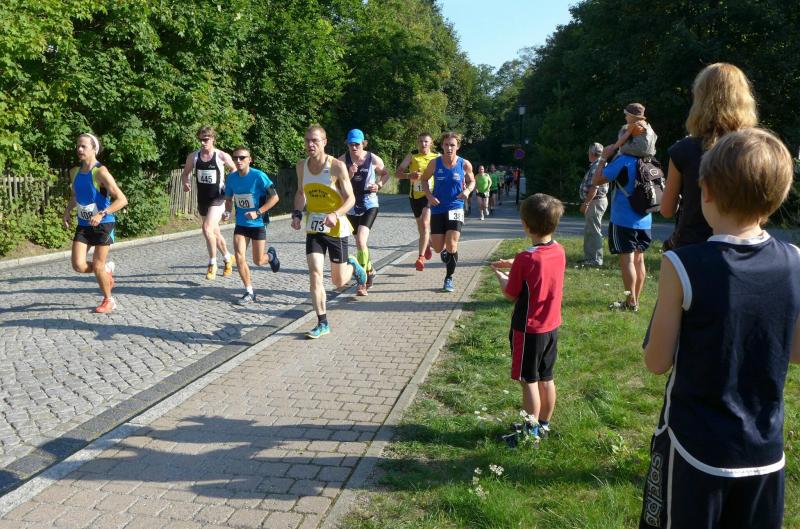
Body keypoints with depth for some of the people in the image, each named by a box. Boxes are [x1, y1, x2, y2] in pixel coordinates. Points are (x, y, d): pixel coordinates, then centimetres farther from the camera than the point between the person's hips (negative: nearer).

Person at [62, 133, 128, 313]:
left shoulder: (101, 172, -18)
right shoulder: (75, 172, 3)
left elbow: (122, 199, -24)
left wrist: (102, 214, -33)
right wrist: (68, 211, 6)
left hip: (103, 225, -6)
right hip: (83, 225, 6)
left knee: (97, 267, -2)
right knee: (78, 266, -5)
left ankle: (108, 301, 20)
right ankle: (107, 269, 26)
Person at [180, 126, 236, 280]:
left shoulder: (222, 156, -8)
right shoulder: (193, 156, 2)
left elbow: (235, 171, 5)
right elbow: (185, 173, 13)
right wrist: (185, 182, -8)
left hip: (218, 198, -5)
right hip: (202, 199, 5)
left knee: (207, 228, -21)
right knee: (215, 232, 16)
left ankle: (212, 264, -7)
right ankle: (228, 259, 37)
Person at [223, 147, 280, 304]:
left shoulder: (258, 176, -17)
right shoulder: (232, 177, -1)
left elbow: (274, 197, -14)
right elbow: (229, 198, 14)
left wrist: (257, 212, -22)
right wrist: (227, 212, -6)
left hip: (258, 223, -4)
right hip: (241, 224, 4)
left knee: (258, 261, 5)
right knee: (239, 258, -8)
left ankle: (271, 255, 42)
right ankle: (249, 293, 6)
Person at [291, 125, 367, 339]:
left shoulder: (337, 166, -15)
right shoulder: (301, 166, 1)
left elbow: (350, 198, -12)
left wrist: (335, 214, -30)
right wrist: (297, 213, -1)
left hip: (336, 227, -3)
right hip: (313, 228, 3)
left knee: (339, 282, 7)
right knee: (315, 274, -10)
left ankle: (353, 267, 43)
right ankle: (322, 323, 1)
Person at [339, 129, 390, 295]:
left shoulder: (374, 160, -7)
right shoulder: (342, 160, -5)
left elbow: (386, 174, 11)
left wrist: (379, 185, -8)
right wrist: (349, 174, -22)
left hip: (369, 205, -3)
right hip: (351, 207, 3)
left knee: (361, 240, -21)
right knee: (360, 242, 17)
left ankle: (362, 282, -16)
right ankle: (369, 270, 44)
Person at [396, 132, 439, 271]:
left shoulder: (437, 157, 1)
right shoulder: (412, 156, 1)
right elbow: (398, 172, -3)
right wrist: (409, 175, -23)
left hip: (431, 194, -3)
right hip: (415, 194, 3)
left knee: (425, 223, -19)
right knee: (420, 225, 17)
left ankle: (421, 257, -19)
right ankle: (427, 245, 47)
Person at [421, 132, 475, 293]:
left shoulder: (465, 164, -6)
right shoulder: (435, 163, -6)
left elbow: (472, 181, 10)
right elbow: (424, 179, 9)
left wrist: (467, 190, -12)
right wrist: (429, 195, -8)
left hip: (455, 208, -1)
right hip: (437, 209, 1)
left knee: (452, 246, -10)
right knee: (438, 248, 3)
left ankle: (449, 278, 11)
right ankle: (444, 250, 42)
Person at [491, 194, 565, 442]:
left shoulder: (525, 259, -23)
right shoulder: (559, 251, -3)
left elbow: (511, 294, -11)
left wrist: (499, 275, 6)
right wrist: (513, 264, 12)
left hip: (528, 329, -7)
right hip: (551, 326, 7)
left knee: (529, 380, 6)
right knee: (546, 378, 18)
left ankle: (531, 430, 16)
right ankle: (544, 424, 32)